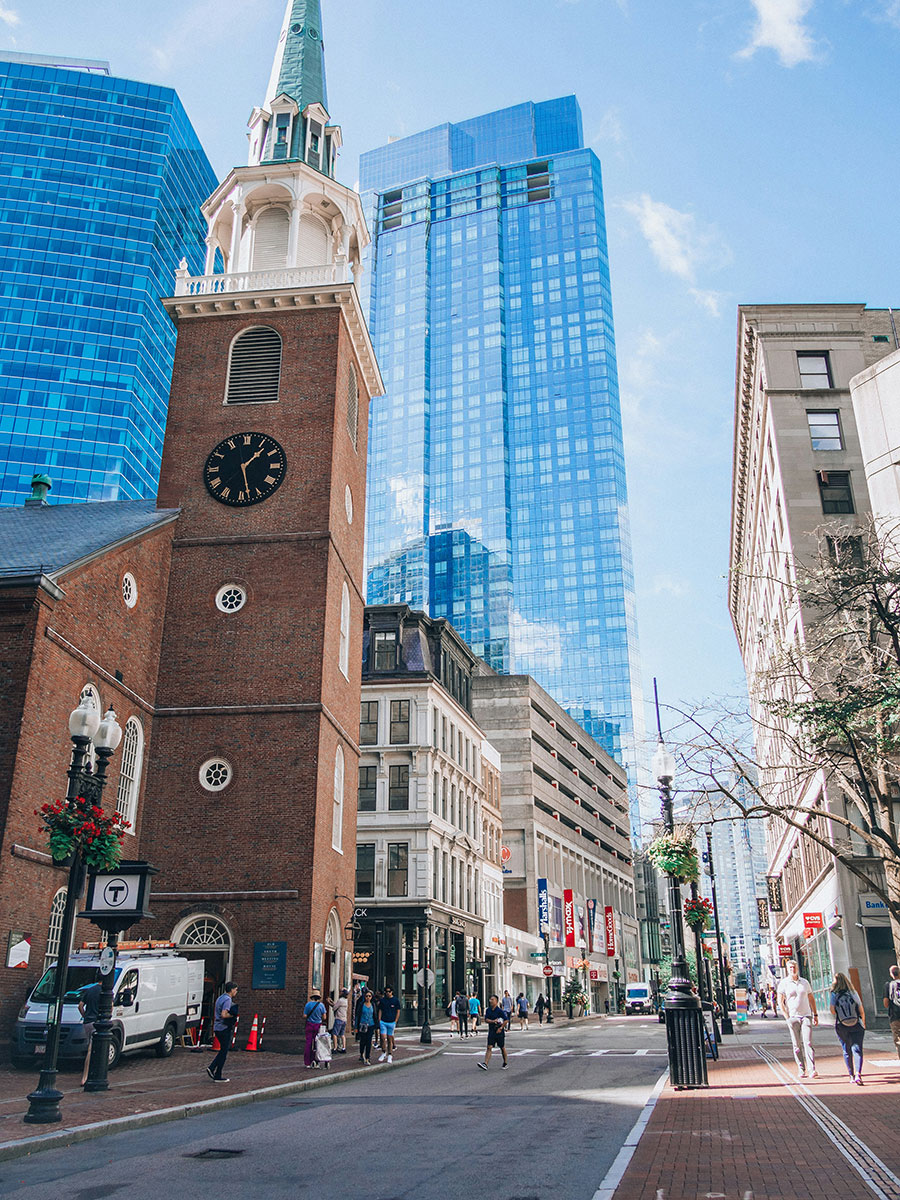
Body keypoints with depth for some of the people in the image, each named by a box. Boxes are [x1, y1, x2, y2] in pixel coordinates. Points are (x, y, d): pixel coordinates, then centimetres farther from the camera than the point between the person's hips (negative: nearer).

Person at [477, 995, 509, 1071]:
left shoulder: (499, 1010, -11)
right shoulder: (488, 1010, 4)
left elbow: (505, 1020, -10)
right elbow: (486, 1019, -1)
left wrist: (501, 1028, -13)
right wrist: (493, 1021, -18)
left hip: (499, 1031, -4)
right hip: (491, 1031, 4)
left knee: (502, 1048, 9)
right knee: (489, 1047, -5)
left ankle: (505, 1063, 24)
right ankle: (485, 1064, -13)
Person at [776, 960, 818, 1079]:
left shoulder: (805, 982, 10)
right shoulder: (783, 983, 0)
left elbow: (811, 999, 18)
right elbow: (780, 1001, -2)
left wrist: (815, 1014, 13)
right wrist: (787, 1017, -9)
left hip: (806, 1016, 1)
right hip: (792, 1017, -1)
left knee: (808, 1043, -10)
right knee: (797, 1045, 1)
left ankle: (811, 1069, -14)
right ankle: (801, 1070, 8)